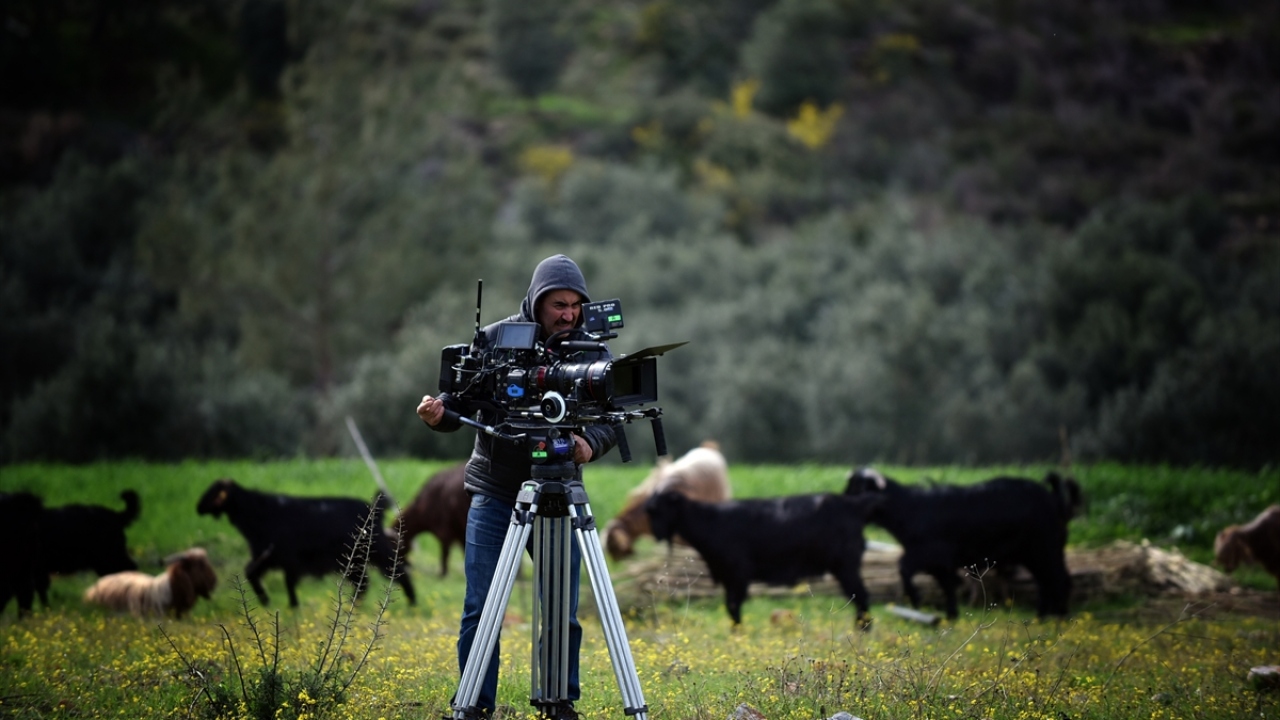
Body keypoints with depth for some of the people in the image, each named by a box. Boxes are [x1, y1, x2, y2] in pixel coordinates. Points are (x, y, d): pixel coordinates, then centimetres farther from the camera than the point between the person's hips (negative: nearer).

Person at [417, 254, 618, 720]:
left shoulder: (592, 352, -2)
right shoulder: (494, 341, -5)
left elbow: (609, 420, -10)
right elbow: (459, 402, -4)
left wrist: (590, 444, -31)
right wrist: (438, 414, -27)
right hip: (495, 493, -1)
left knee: (563, 612, 2)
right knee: (481, 610, -2)